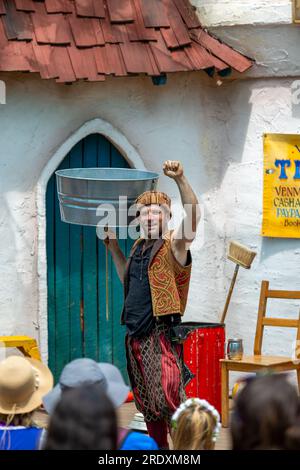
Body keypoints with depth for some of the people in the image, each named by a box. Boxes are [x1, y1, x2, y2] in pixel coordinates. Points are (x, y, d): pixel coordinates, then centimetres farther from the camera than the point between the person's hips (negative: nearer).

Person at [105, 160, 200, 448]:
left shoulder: (173, 246, -7)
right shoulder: (139, 247, 14)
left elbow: (193, 214, -25)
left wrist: (180, 180, -38)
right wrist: (113, 246, 22)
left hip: (162, 335, -8)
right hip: (135, 336, 8)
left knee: (168, 397, -19)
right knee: (146, 403, 11)